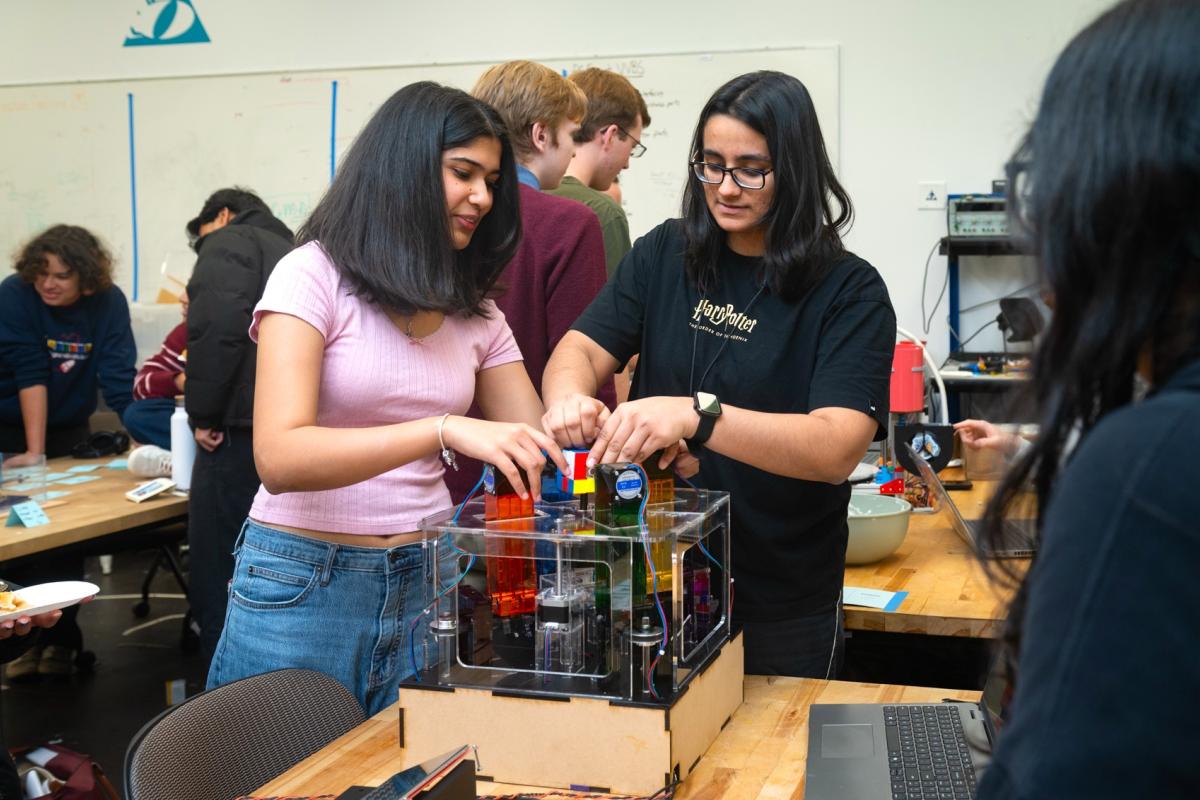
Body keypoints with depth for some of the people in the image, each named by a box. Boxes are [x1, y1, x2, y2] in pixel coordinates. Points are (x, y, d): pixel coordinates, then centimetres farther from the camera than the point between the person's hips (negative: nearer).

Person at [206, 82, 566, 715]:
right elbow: (279, 460, -22)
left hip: (426, 586, 5)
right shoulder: (314, 276, -9)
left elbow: (535, 453, 7)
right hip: (302, 586, -5)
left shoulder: (475, 311, 9)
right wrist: (444, 430, -34)